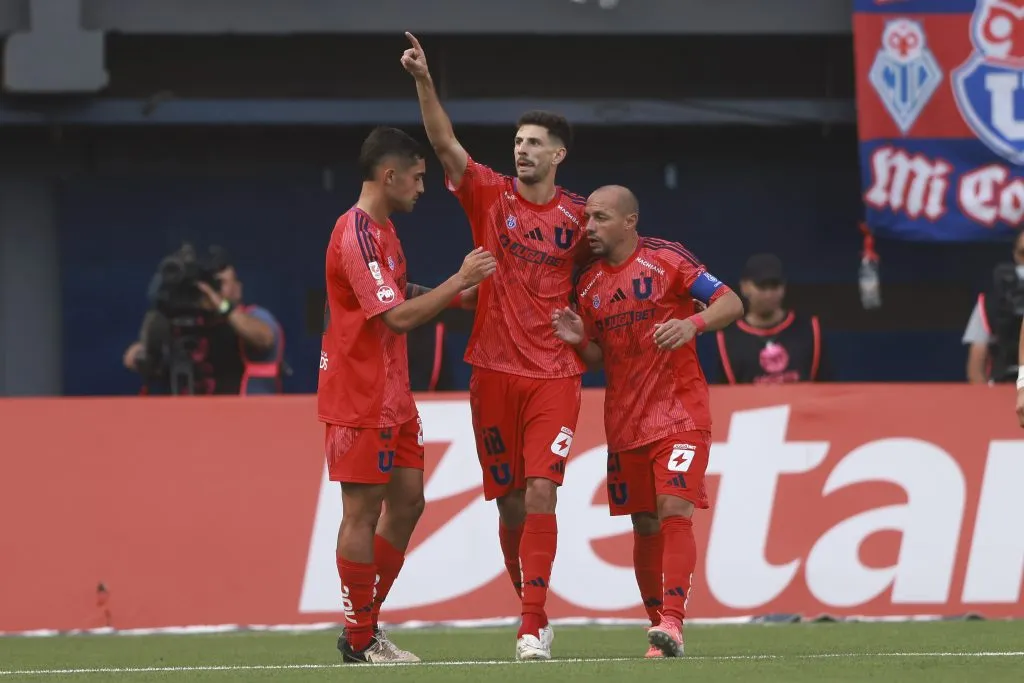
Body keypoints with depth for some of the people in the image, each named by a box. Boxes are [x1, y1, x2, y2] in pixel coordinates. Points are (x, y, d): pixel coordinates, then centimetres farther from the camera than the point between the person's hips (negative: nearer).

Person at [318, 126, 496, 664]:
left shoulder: (381, 231, 14)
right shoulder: (357, 235, -18)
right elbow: (398, 316, -23)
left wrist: (455, 291, 13)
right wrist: (459, 281, -18)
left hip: (391, 397, 10)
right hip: (361, 400, -10)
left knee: (406, 502, 11)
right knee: (363, 511, -4)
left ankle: (365, 627, 17)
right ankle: (359, 640, 2)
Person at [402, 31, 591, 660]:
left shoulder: (577, 215, 3)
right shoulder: (491, 195, 2)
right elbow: (446, 144, -11)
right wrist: (424, 82, -24)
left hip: (554, 376, -1)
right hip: (494, 371, 1)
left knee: (541, 494, -14)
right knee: (511, 502, 6)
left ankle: (533, 626, -15)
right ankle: (535, 616, 21)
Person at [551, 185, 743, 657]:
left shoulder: (667, 260, -7)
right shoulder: (588, 285, 9)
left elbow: (732, 304, -10)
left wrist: (692, 323, -29)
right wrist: (580, 341, -6)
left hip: (680, 414, -5)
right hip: (625, 423, 6)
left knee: (674, 511, -18)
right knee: (644, 526, 8)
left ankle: (672, 623, -25)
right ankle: (657, 622, 17)